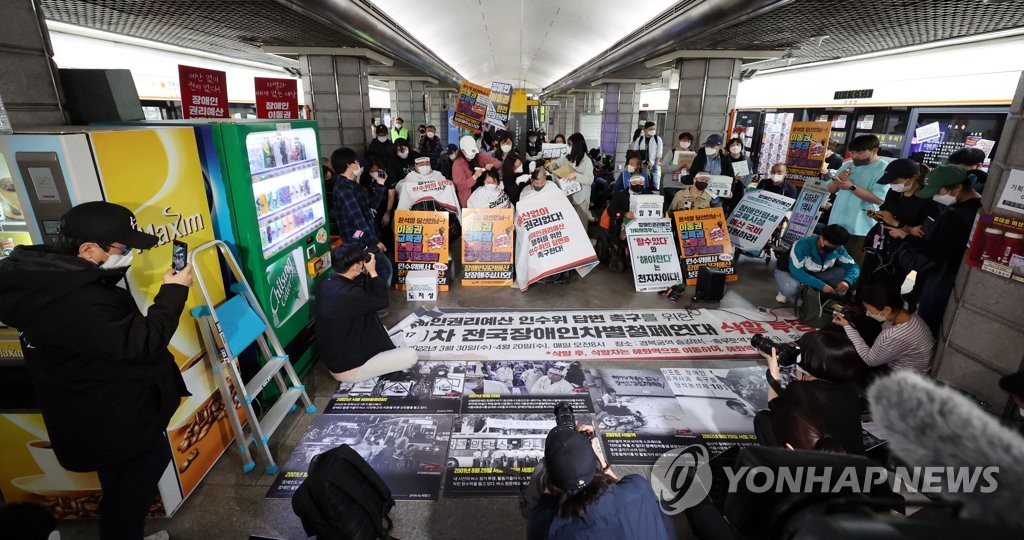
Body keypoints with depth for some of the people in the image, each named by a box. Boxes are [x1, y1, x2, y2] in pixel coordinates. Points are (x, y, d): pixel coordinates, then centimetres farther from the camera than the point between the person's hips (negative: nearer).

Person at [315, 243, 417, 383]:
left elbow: (365, 294, 11)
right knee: (411, 355, -8)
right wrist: (372, 271, -10)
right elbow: (382, 302, -13)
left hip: (333, 361, 9)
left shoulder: (324, 284, -4)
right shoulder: (349, 295, -31)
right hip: (347, 371, -9)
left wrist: (366, 273, -2)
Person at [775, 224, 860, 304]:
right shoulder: (803, 245, -31)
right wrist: (821, 285, -42)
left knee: (844, 274, -15)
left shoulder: (838, 249, -14)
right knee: (791, 288, -40)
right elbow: (796, 272, -35)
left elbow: (853, 266, -9)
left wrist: (846, 281, -32)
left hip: (813, 274, 6)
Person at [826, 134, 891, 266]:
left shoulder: (884, 169, -8)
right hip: (837, 223, 6)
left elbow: (879, 199, -18)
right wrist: (837, 180, -7)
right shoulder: (848, 165, 11)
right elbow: (830, 189, 14)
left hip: (860, 228, -6)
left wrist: (852, 187, -23)